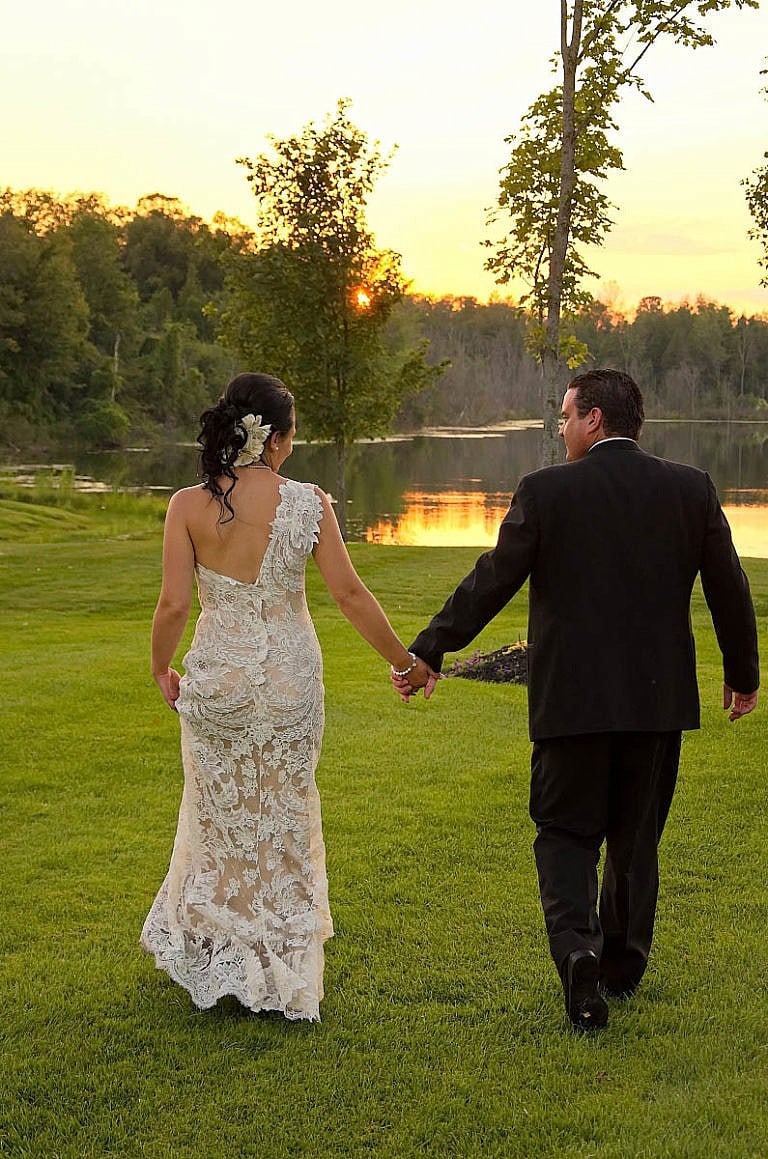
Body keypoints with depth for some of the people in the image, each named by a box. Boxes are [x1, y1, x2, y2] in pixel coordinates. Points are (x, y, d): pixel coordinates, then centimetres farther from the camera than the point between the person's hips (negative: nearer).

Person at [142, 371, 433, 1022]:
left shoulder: (189, 506, -8)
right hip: (289, 674, 0)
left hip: (216, 675, 0)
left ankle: (217, 959, 28)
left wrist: (162, 669, 7)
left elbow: (174, 604, -11)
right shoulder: (307, 503, -9)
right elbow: (349, 593, -9)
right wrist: (404, 660, 2)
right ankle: (279, 972, 25)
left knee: (220, 811, 18)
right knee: (283, 814, 15)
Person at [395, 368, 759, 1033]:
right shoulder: (692, 490, 0)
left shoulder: (546, 491, -8)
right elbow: (729, 590, 6)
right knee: (636, 836, 17)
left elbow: (488, 584, -6)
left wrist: (427, 653, 3)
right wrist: (743, 673, 20)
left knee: (567, 833, 9)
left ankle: (576, 948, -13)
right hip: (660, 699, 3)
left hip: (572, 698, -3)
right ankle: (622, 963, 28)